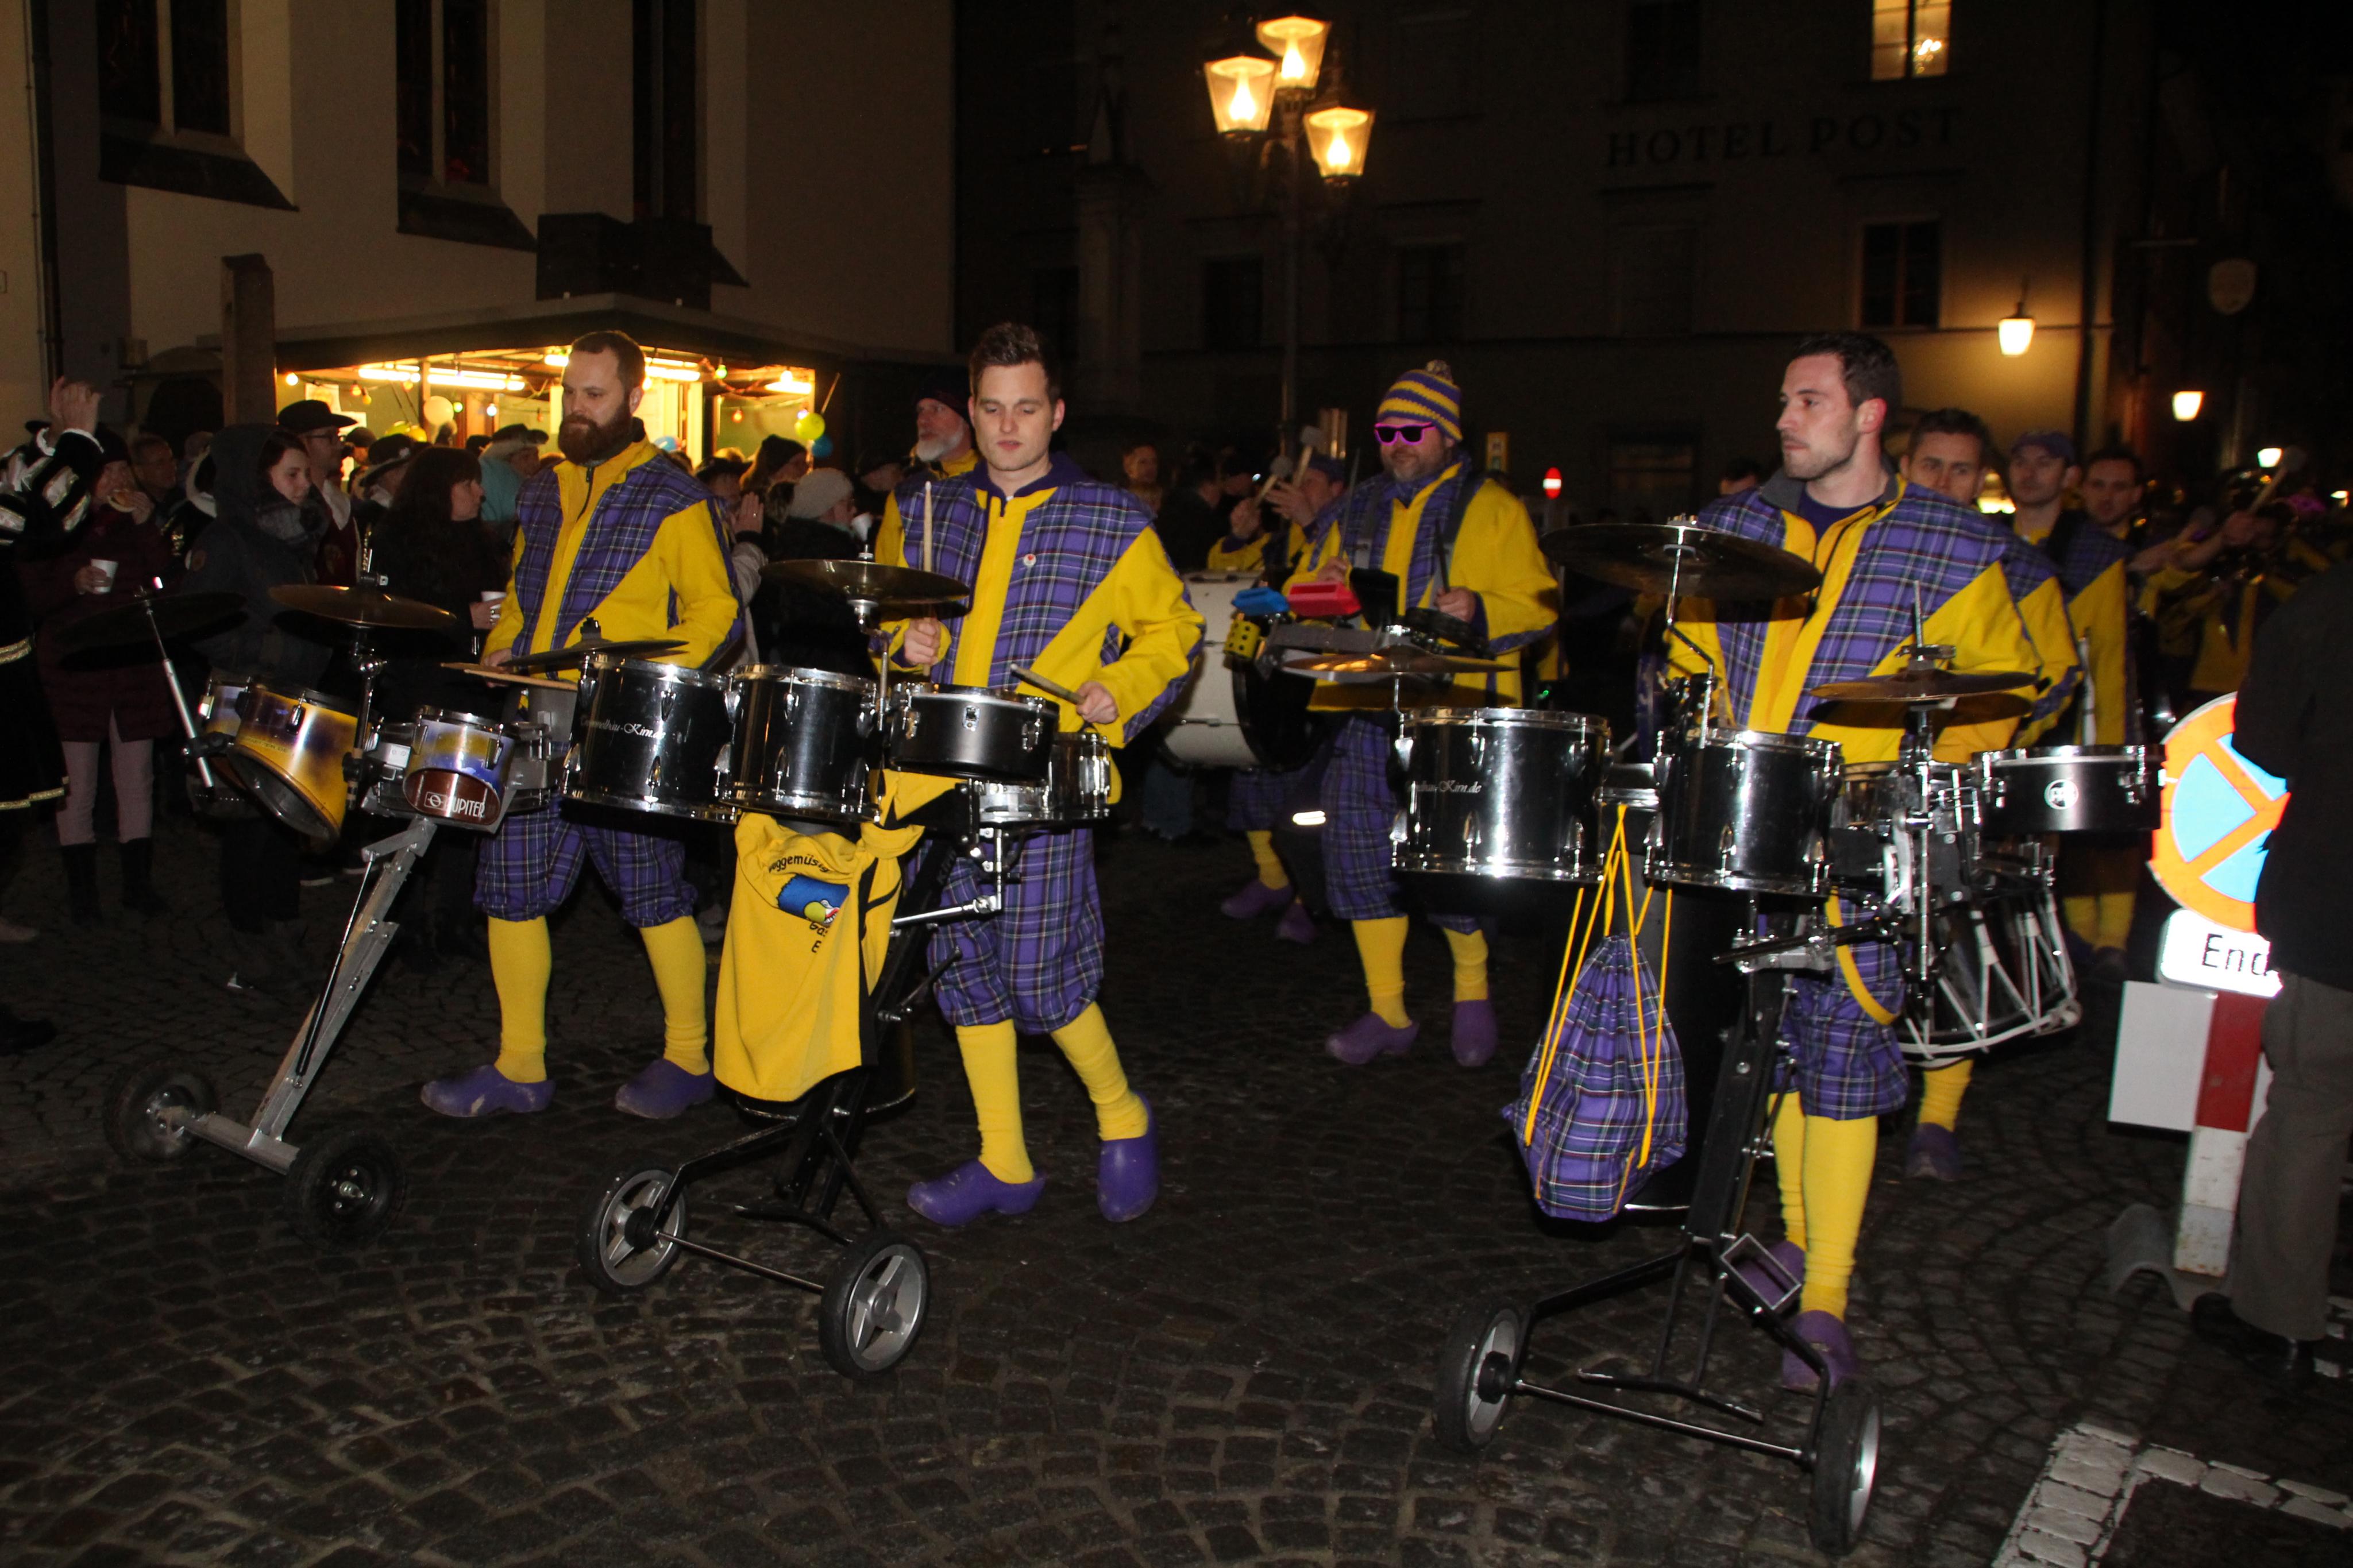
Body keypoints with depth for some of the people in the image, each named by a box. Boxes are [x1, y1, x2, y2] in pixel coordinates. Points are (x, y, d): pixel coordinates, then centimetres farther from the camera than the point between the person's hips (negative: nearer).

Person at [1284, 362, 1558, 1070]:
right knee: (1358, 854, 2)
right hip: (1365, 712, 5)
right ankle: (1387, 1013, 15)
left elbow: (1537, 607, -1)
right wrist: (1319, 585, 0)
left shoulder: (1492, 510, 4)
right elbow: (1303, 591, 23)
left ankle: (1473, 992, 22)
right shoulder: (1354, 512, 18)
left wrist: (1478, 610, -20)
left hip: (1457, 717, -5)